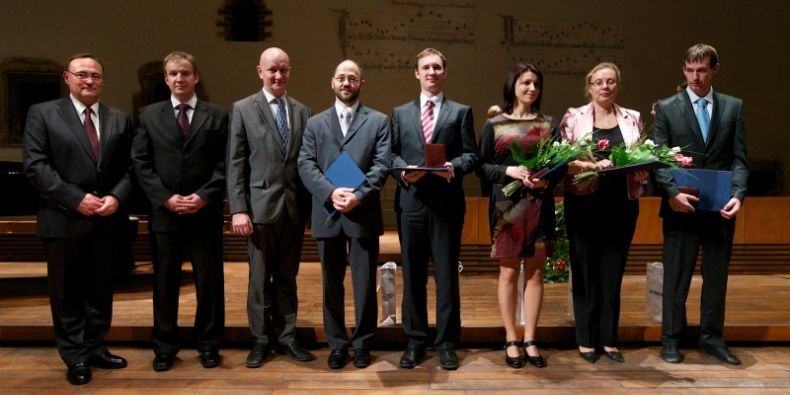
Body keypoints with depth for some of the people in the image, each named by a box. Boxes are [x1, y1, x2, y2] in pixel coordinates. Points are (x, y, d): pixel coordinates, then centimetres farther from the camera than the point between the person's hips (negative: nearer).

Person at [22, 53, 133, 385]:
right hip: (64, 218, -3)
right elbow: (34, 165, -8)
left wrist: (117, 197, -12)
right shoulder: (42, 114, 1)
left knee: (101, 290, 12)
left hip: (107, 219, 3)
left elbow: (129, 167, 6)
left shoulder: (119, 119, 10)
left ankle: (95, 348, 26)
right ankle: (76, 357, 18)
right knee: (67, 292, 6)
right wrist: (76, 198, -16)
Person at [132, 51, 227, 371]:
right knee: (165, 282, 9)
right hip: (164, 211, 1)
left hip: (205, 212, -1)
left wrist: (204, 196, -13)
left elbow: (225, 164, -1)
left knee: (209, 281, 6)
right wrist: (166, 198, -9)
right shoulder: (149, 115, 8)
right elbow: (141, 164, 3)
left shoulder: (217, 116, 5)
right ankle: (165, 347, 22)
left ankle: (208, 345, 21)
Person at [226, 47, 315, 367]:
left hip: (295, 207, 3)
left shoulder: (302, 111, 10)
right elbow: (235, 163, -2)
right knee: (260, 277, 7)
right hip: (261, 206, -2)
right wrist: (238, 209, -9)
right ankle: (261, 339, 20)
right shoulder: (243, 109, 2)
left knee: (287, 277, 11)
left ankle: (286, 336, 22)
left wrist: (310, 205, 3)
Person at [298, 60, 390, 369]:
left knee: (365, 283, 5)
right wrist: (330, 192, -15)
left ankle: (362, 343, 20)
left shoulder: (378, 121, 7)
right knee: (332, 284, 10)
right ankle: (337, 344, 23)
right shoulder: (315, 123, 12)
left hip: (364, 214, -2)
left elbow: (381, 165, -4)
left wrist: (358, 196, -17)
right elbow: (306, 165, 1)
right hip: (327, 214, 2)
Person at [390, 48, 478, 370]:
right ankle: (415, 340, 20)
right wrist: (403, 171, -11)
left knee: (447, 274, 3)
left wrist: (454, 167, -17)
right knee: (413, 274, 8)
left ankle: (446, 342, 15)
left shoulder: (461, 112, 10)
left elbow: (471, 154, 3)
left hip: (447, 203, -1)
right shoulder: (400, 113, 15)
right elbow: (392, 154, 9)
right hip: (411, 201, 2)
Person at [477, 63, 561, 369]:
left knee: (535, 272, 5)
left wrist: (547, 180, -13)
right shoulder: (494, 124, 3)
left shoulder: (548, 124, 10)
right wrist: (508, 171, -17)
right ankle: (511, 341, 13)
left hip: (540, 205, 2)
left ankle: (530, 340, 15)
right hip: (506, 205, -2)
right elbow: (481, 165, -1)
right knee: (509, 272, 2)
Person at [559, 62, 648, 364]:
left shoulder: (633, 118, 11)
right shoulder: (573, 117, 3)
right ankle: (586, 339, 15)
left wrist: (642, 172, -9)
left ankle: (609, 339, 19)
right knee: (585, 271, 4)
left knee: (613, 271, 8)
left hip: (622, 203, 3)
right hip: (584, 203, -2)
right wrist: (587, 165, -22)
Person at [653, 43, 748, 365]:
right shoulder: (667, 108, 2)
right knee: (676, 276, 5)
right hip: (681, 206, -2)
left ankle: (712, 338, 26)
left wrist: (738, 194, -12)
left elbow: (739, 158, 4)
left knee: (717, 276, 12)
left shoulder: (733, 107, 9)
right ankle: (671, 339, 17)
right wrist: (672, 193, -18)